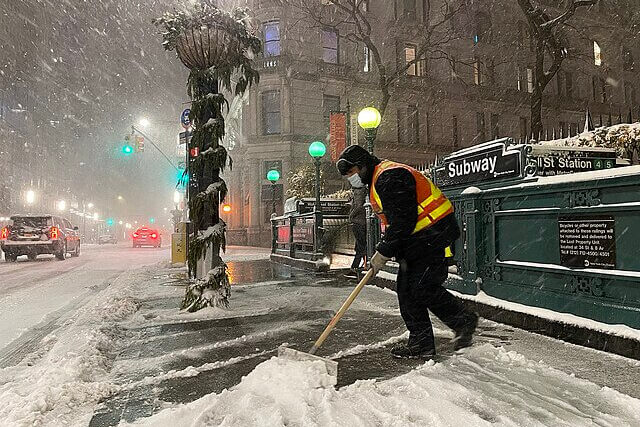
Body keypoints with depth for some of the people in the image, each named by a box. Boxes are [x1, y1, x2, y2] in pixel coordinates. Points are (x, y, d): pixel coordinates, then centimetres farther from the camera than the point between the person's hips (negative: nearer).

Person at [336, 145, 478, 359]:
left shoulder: (389, 177, -17)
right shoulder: (377, 181, 18)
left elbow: (403, 220, -24)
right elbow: (392, 220, 21)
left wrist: (384, 252, -18)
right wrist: (384, 250, 8)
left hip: (432, 234, -11)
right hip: (417, 239, 11)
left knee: (423, 287, -12)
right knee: (407, 289, 7)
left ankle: (464, 321, 11)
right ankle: (421, 343, 15)